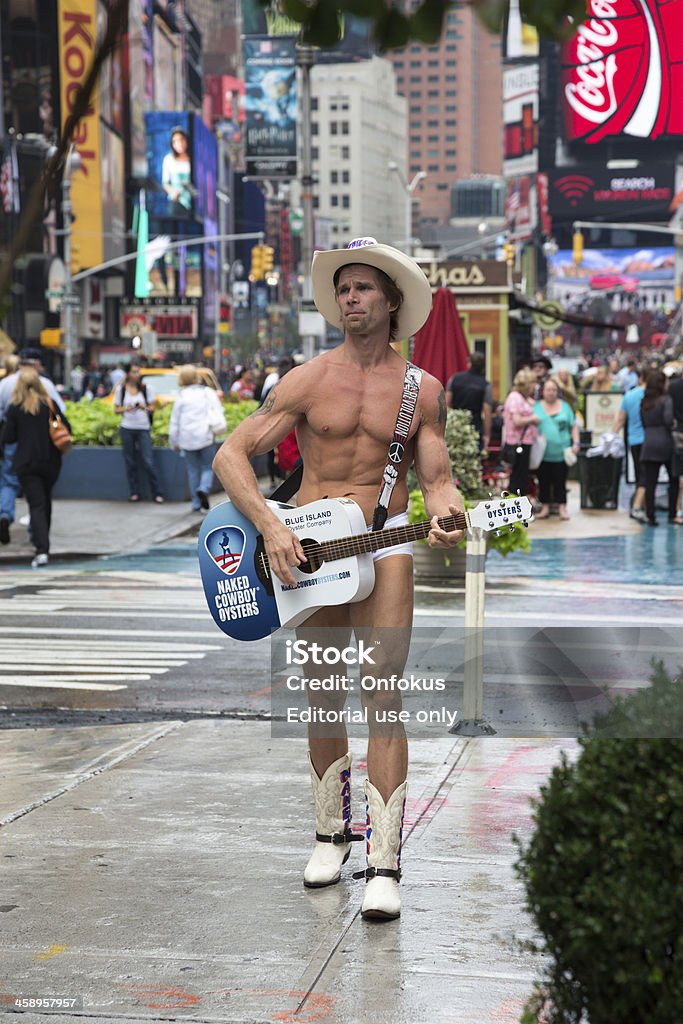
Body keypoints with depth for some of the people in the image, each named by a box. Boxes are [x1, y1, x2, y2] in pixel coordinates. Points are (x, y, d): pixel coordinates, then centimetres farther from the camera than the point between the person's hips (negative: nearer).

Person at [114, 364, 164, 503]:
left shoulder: (145, 388, 3)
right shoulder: (122, 389, 4)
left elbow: (152, 408, 6)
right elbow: (116, 409, 7)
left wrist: (145, 408, -15)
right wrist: (125, 409, -13)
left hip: (143, 428, -1)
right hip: (127, 428, 1)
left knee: (148, 462, -6)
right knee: (130, 462, 4)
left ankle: (157, 493, 0)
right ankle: (134, 493, 13)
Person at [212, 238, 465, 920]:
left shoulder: (422, 391, 4)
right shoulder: (308, 381, 0)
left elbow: (437, 480, 5)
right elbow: (231, 455, -4)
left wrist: (446, 515, -18)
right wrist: (270, 528, -16)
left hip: (386, 544, -1)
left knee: (383, 698, -9)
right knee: (324, 702, 10)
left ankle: (384, 865, -8)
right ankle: (331, 833, 30)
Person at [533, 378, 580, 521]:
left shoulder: (565, 406, 9)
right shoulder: (536, 407, 6)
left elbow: (574, 426, 11)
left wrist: (576, 443, 1)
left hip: (561, 453, 0)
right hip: (542, 453, 0)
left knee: (560, 481, 2)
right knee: (544, 481, 4)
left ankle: (562, 508, 8)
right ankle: (545, 507, 13)